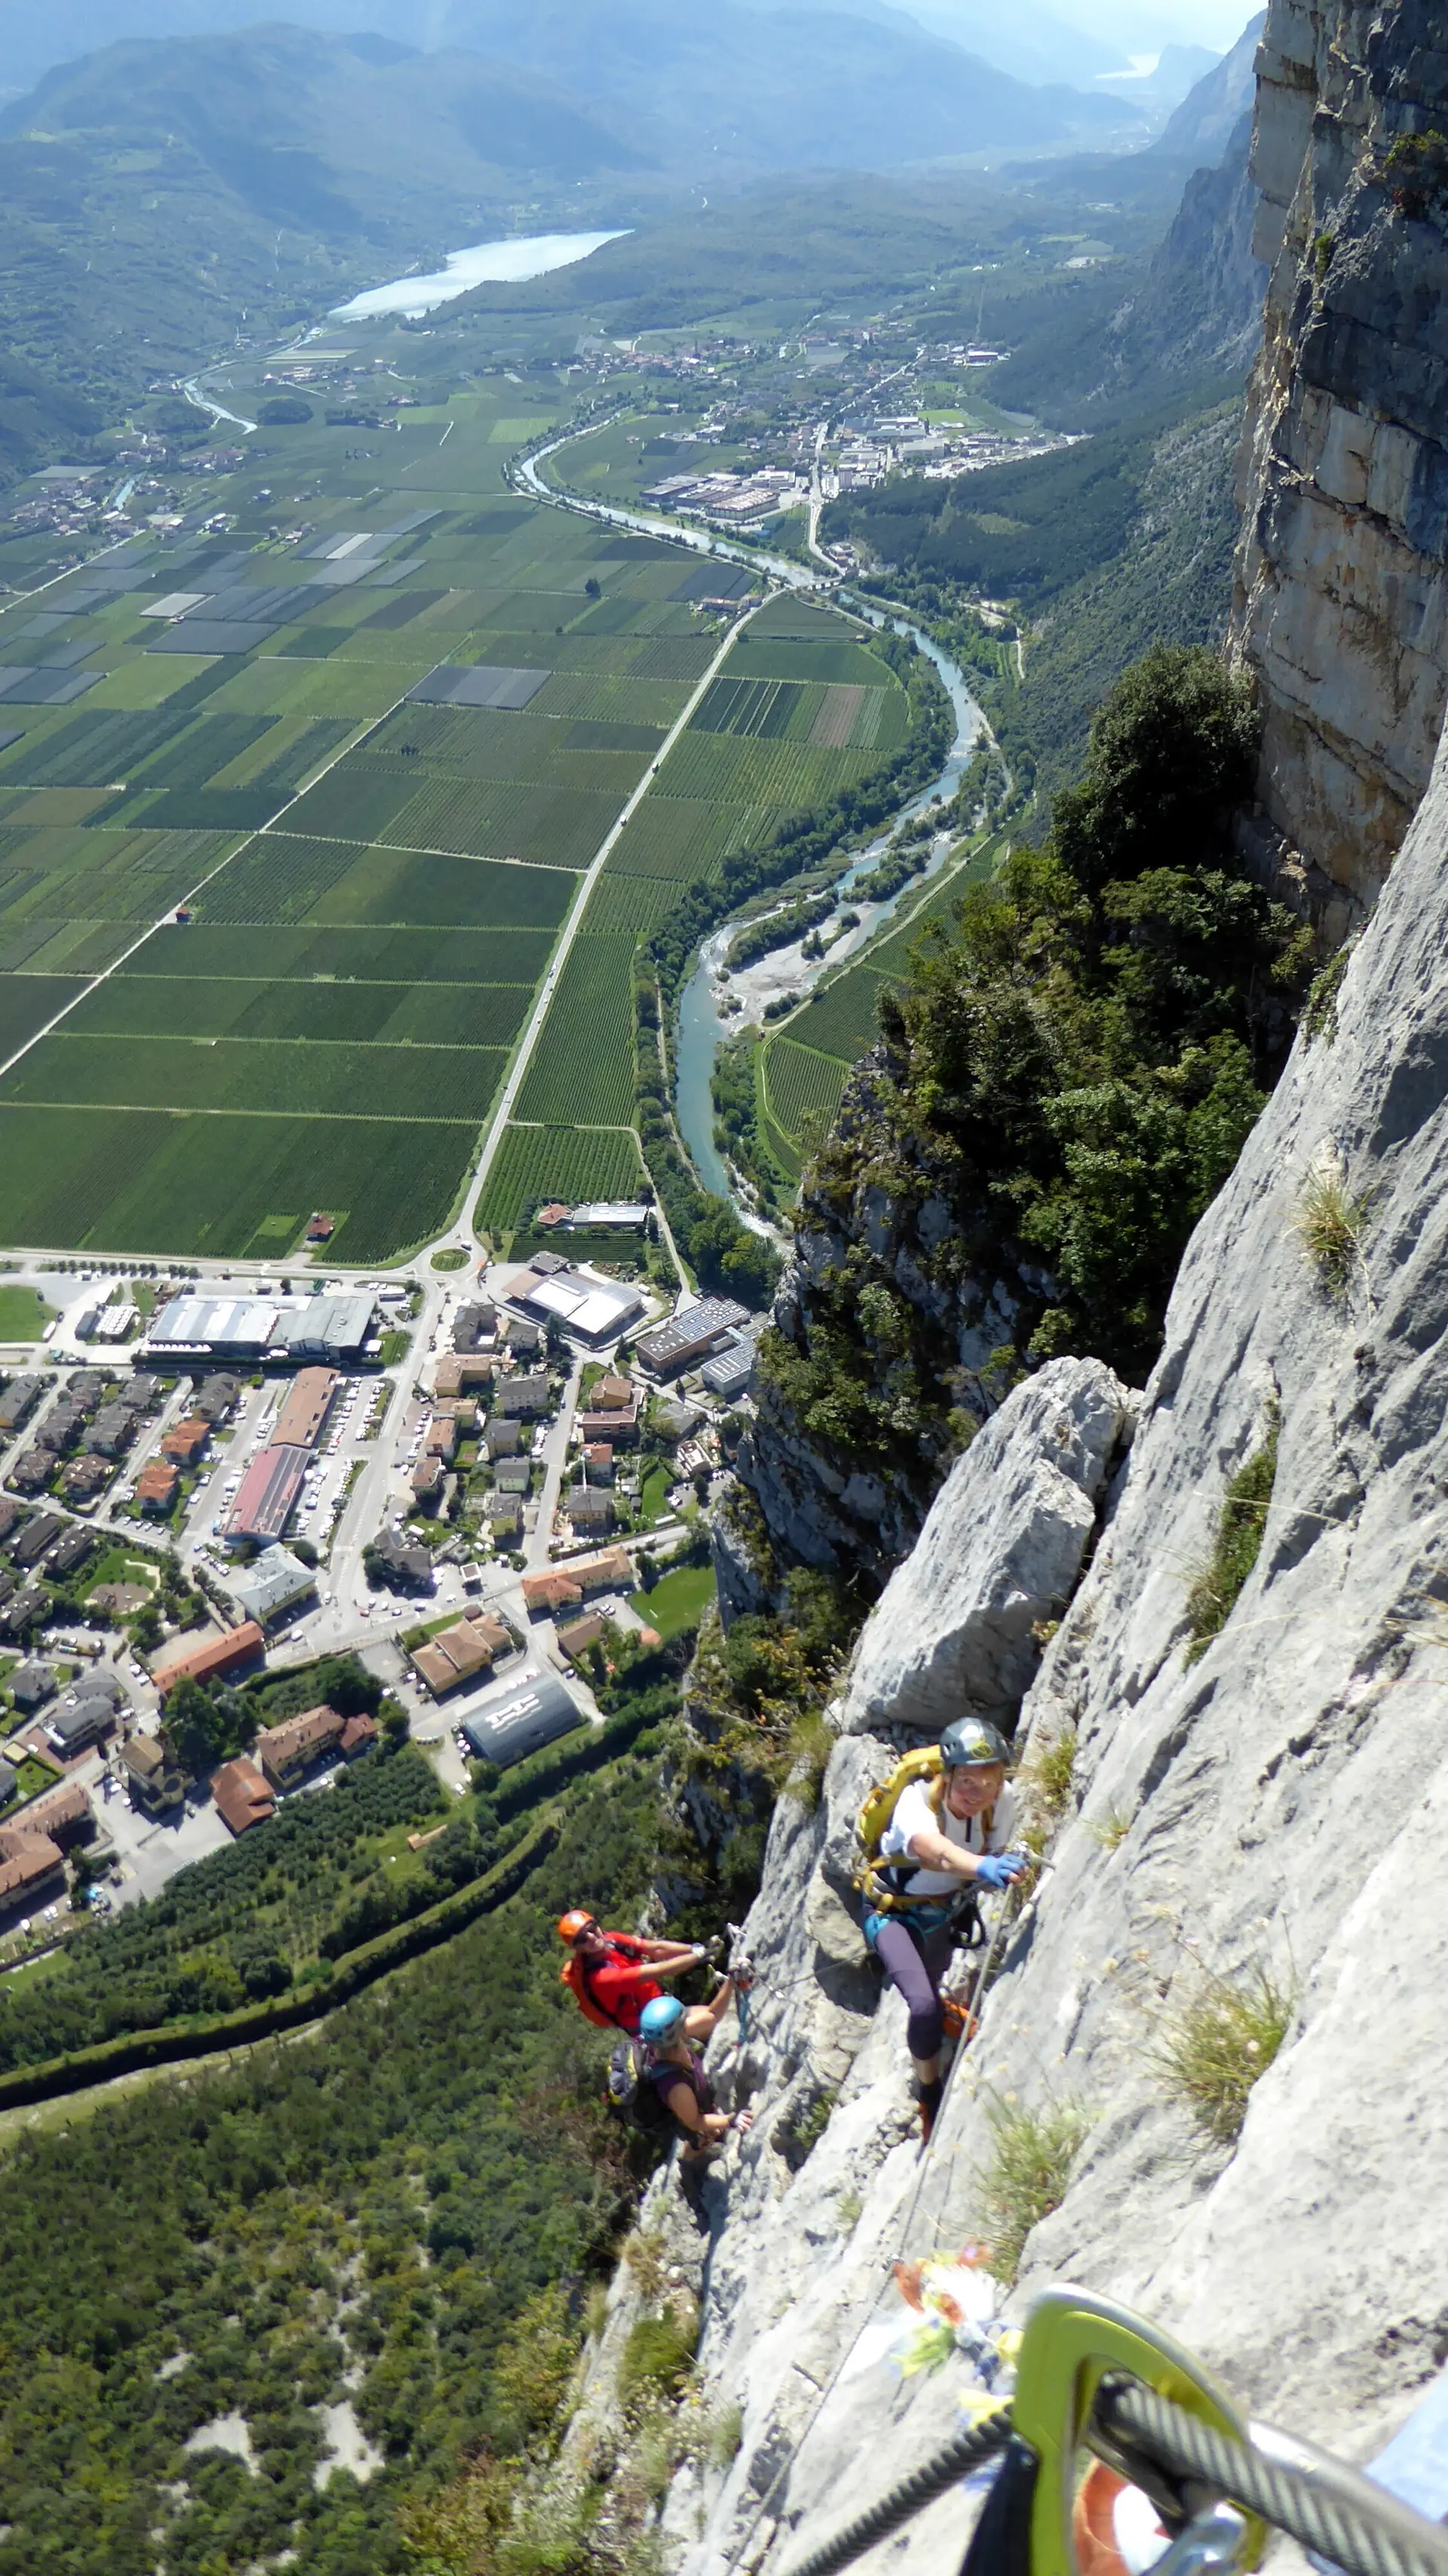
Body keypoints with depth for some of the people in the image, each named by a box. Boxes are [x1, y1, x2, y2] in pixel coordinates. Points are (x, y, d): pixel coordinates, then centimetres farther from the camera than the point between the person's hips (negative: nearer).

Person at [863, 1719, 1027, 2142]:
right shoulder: (917, 1799, -36)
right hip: (894, 1912, -5)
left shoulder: (1003, 1802, -21)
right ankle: (929, 2094, 5)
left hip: (947, 1911, 5)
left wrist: (1010, 1867, -34)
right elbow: (931, 1849, -57)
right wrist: (982, 1866, -75)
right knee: (924, 2006, -21)